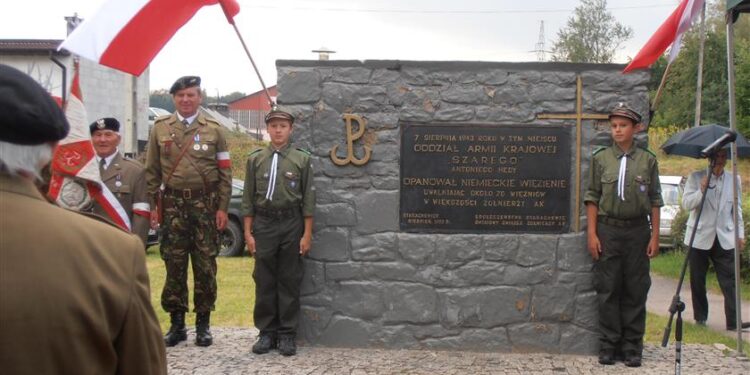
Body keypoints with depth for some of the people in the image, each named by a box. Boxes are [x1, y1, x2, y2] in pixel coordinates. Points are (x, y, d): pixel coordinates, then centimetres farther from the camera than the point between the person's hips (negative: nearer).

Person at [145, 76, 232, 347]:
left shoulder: (213, 130, 5)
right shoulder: (160, 128, 8)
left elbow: (225, 172, 4)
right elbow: (152, 171, 9)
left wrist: (223, 208, -2)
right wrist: (153, 205, 2)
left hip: (206, 205, -1)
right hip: (172, 205, 1)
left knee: (205, 265, 3)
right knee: (174, 265, 4)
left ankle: (203, 324, 14)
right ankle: (176, 323, 15)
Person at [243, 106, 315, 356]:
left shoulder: (302, 159, 0)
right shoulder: (255, 159, 4)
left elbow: (308, 198, 0)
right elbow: (249, 198, 6)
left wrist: (307, 234, -3)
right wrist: (248, 232, 2)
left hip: (291, 224, -1)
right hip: (264, 224, 1)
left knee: (290, 281, 4)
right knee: (264, 281, 5)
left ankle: (287, 333, 13)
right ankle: (266, 332, 16)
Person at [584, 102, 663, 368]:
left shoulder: (647, 160, 3)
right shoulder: (600, 158, 3)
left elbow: (655, 200, 5)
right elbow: (592, 197, 3)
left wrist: (655, 236, 1)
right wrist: (592, 234, -3)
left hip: (637, 230, 0)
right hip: (607, 229, 0)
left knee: (636, 291, 5)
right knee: (608, 290, 4)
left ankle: (632, 347, 15)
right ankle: (609, 345, 14)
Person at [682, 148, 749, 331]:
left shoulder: (734, 180, 10)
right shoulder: (696, 177, 1)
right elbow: (686, 204, -7)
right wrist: (702, 190, -21)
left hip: (725, 239, 2)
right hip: (699, 238, -2)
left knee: (730, 282, -4)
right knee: (697, 281, 6)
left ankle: (733, 321, -5)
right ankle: (700, 317, 17)